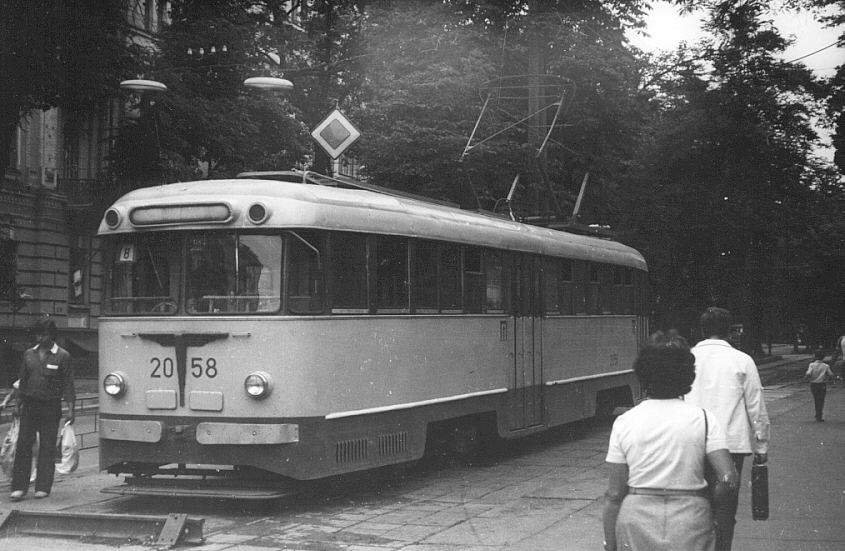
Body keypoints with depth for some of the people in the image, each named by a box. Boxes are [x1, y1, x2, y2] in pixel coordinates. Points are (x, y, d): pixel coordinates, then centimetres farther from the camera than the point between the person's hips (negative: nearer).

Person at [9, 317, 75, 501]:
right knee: (23, 445, -2)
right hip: (29, 405, 3)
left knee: (47, 447, 0)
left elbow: (68, 384, -2)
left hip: (50, 408, -3)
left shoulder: (62, 356, -2)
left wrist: (70, 408, -8)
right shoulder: (29, 354, 9)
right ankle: (19, 487, 2)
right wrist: (19, 404, 13)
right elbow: (22, 380, 15)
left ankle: (43, 487, 7)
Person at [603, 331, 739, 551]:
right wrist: (707, 508, 7)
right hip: (690, 526, 0)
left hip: (637, 525, 0)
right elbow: (730, 479, -12)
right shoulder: (704, 419, -3)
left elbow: (614, 494, -2)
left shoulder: (624, 422, -2)